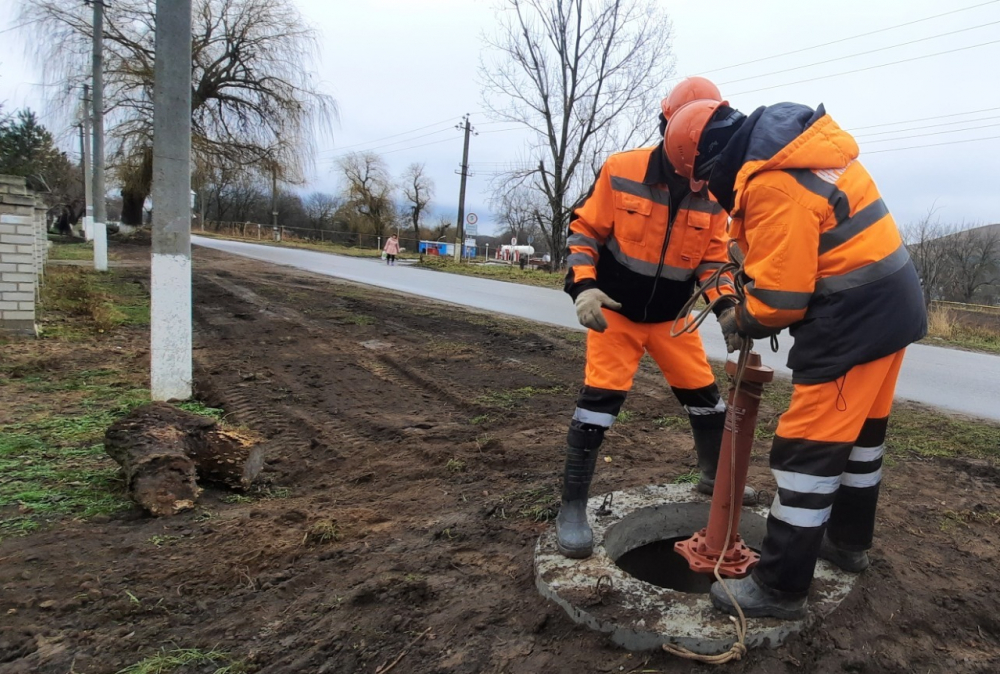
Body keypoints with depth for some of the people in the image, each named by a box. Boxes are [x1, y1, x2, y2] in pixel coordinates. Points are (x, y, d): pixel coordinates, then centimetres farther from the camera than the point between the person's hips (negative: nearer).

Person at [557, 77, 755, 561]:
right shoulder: (621, 171, -16)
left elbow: (713, 259, -1)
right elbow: (584, 230, -9)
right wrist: (584, 285, -23)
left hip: (672, 317, 4)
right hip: (615, 311, -4)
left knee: (704, 394, 11)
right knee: (600, 398, -14)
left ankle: (713, 476, 38)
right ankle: (572, 507, -4)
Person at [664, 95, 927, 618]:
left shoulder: (772, 182, -23)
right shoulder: (802, 149, 8)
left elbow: (779, 298, -21)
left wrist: (739, 324, -3)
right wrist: (752, 265, 10)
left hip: (853, 318, -10)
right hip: (891, 301, 11)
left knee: (807, 450, -4)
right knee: (860, 432, 22)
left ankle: (780, 588, 6)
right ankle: (849, 541, 41)